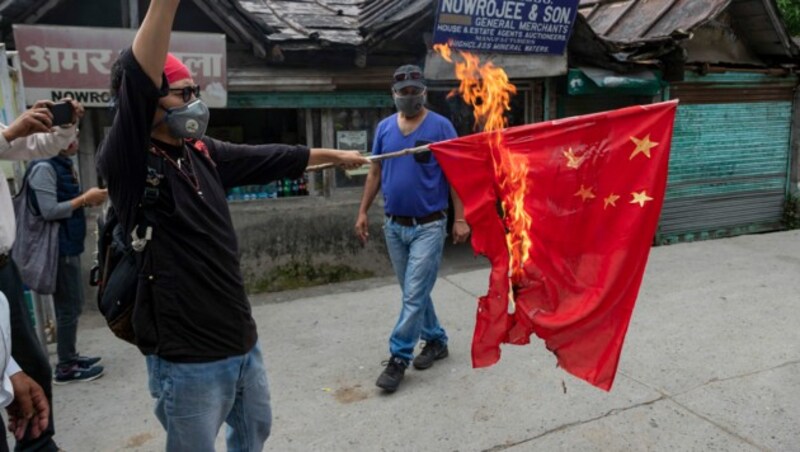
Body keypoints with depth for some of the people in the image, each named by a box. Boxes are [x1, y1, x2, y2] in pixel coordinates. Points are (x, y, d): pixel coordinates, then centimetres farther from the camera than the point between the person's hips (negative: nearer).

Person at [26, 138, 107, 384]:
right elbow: (49, 211, -21)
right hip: (58, 248, -9)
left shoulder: (64, 164, 13)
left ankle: (70, 357, 28)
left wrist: (88, 200, 0)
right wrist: (85, 198, -17)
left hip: (69, 245, 9)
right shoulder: (44, 167, -15)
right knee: (68, 308, -1)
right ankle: (65, 367, 9)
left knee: (72, 305, 16)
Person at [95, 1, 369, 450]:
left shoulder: (203, 152, 4)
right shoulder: (127, 164, -16)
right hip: (188, 357, -7)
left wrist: (334, 155, 27)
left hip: (242, 340, 7)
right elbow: (135, 83, -33)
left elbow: (271, 158, 16)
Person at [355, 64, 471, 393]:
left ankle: (398, 358, 7)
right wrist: (363, 212, 9)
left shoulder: (440, 126, -6)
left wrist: (460, 218, -11)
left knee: (414, 295, -4)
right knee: (414, 292, 15)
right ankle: (436, 340, 33)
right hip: (393, 226, 5)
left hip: (428, 226, -5)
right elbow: (375, 172, 13)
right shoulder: (384, 128, 7)